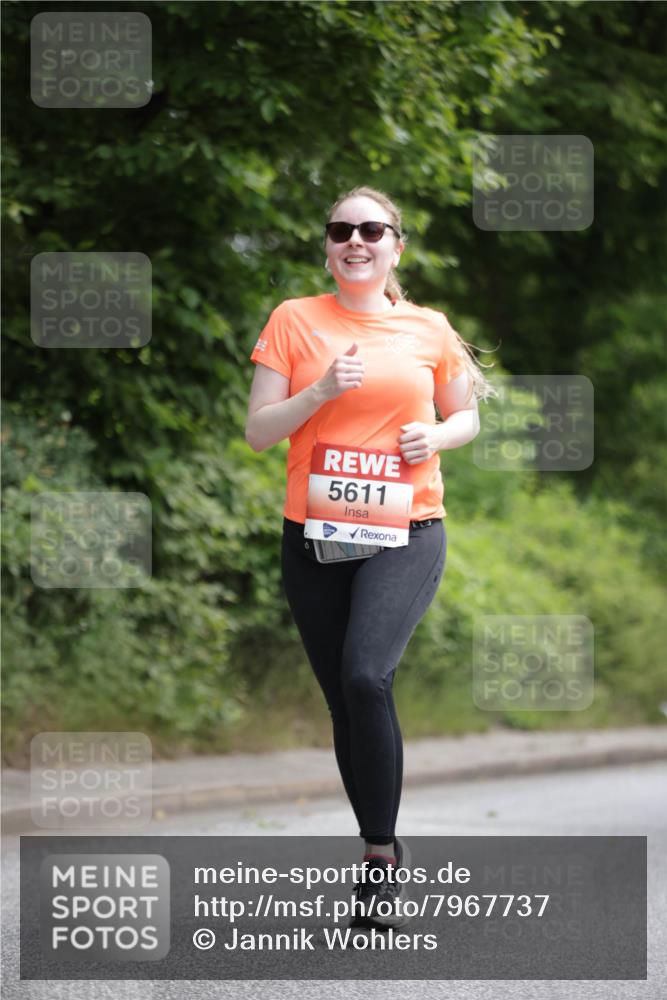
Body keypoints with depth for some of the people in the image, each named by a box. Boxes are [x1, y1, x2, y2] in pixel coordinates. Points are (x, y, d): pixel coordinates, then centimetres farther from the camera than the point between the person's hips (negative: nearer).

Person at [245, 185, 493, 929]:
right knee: (345, 702, 6)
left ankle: (380, 850, -12)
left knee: (366, 675, -24)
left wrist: (436, 437, -4)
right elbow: (257, 432, 1)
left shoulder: (429, 329, 5)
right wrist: (319, 392, -15)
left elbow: (466, 417, 18)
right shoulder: (295, 320, 3)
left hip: (407, 532, -2)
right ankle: (384, 854, 21)